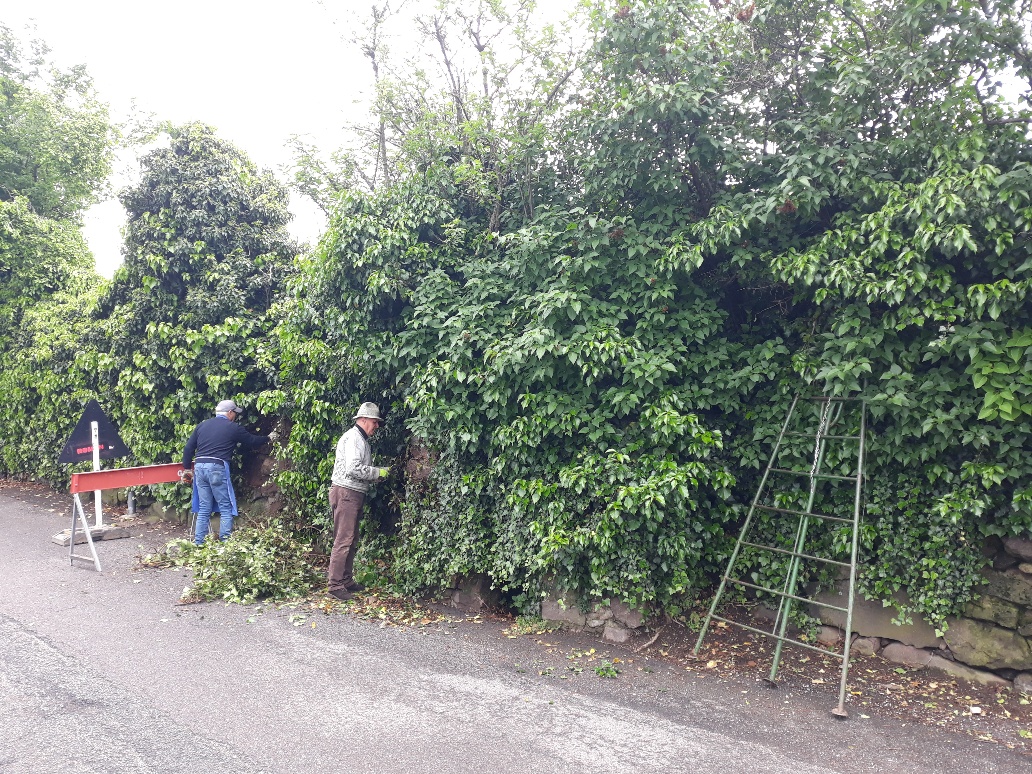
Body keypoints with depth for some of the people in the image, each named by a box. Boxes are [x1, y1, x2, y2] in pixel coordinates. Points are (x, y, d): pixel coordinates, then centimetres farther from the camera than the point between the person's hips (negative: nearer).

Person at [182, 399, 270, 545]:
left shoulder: (202, 425, 16)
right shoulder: (233, 428, 2)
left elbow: (188, 448, 14)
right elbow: (252, 441, 15)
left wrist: (188, 468, 23)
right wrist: (268, 438, 32)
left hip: (199, 467, 6)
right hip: (217, 468, -6)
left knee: (204, 510, 12)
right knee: (226, 509, 2)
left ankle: (198, 544, 11)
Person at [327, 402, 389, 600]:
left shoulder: (362, 440, 20)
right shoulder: (353, 438, -13)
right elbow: (353, 469, -23)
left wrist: (375, 474, 5)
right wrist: (378, 472, -13)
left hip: (354, 494, 11)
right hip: (346, 493, -11)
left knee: (352, 541, 13)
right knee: (343, 540, -9)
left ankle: (347, 580, 20)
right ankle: (335, 584, -6)